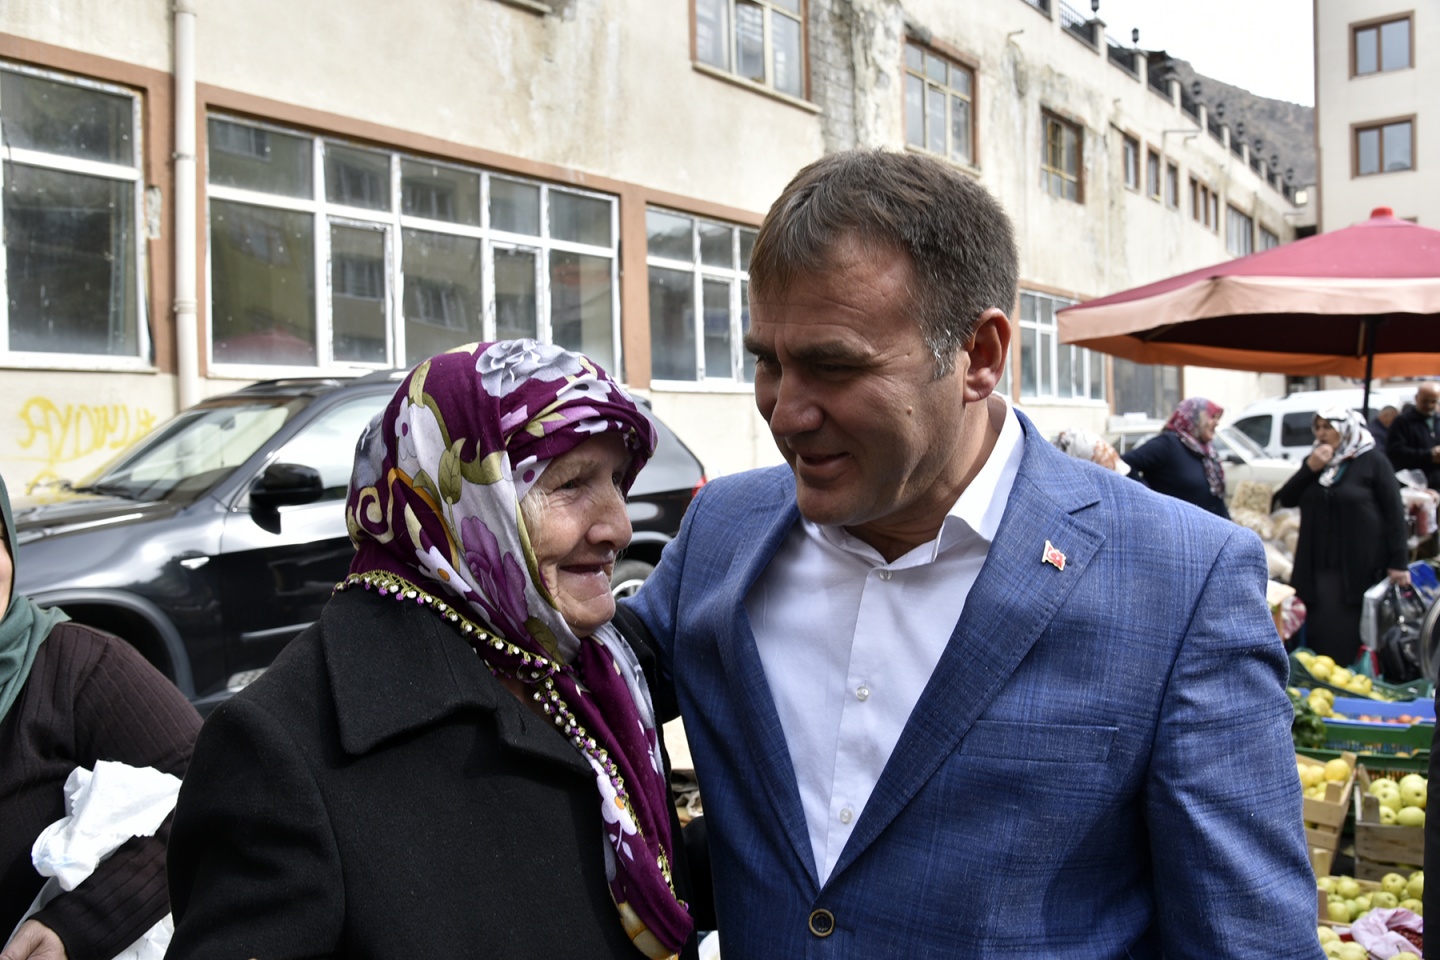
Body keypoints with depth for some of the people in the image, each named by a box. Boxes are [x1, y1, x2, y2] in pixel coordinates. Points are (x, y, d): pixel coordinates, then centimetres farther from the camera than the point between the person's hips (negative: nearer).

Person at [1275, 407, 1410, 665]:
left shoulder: (1372, 460, -3)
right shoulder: (1314, 460, 14)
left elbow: (1394, 512, -6)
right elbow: (1286, 499, 7)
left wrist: (1398, 562, -11)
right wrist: (1310, 468, -7)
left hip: (1361, 566, -5)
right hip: (1318, 564, 5)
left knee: (1351, 634, 1)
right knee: (1318, 633, 4)